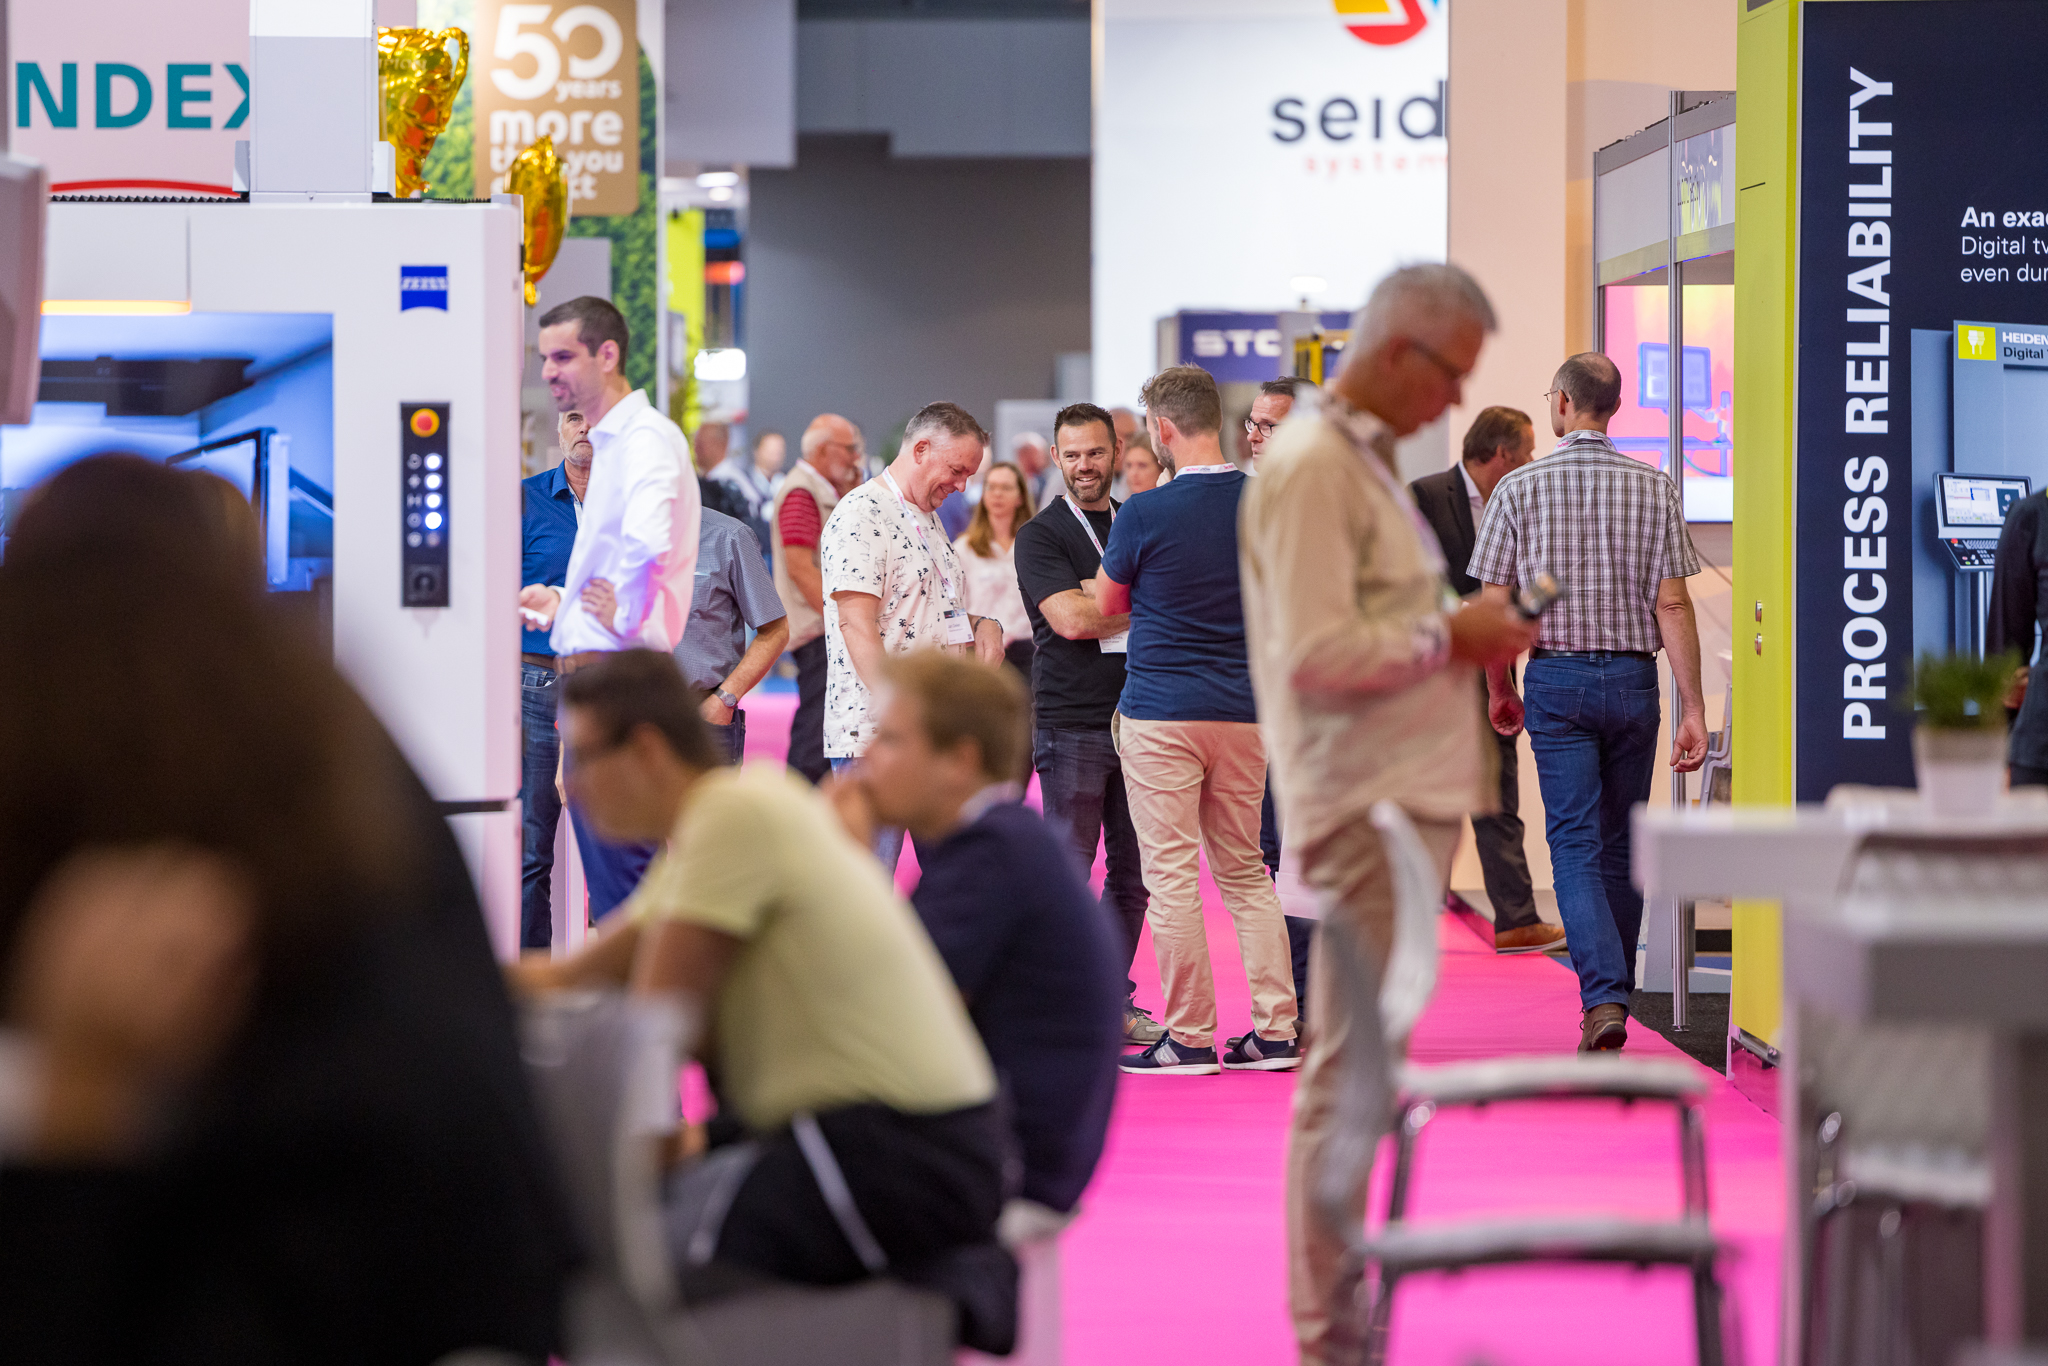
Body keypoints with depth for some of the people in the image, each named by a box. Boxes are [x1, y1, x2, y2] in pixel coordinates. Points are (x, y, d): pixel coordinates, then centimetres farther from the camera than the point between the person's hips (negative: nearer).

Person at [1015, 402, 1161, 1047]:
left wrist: (1102, 604, -2)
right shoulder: (1040, 536, 0)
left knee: (1132, 872, 6)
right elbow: (1070, 619, -13)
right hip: (1072, 723, -5)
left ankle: (1113, 1002, 14)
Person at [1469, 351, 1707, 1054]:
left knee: (1576, 846, -4)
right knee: (1620, 848, 13)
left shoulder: (1520, 487, -4)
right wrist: (1694, 709, -3)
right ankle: (1611, 994, 21)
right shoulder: (1656, 488, 0)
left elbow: (1494, 607, -2)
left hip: (1557, 679, -2)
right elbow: (1673, 607, -4)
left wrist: (1499, 690, 13)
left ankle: (1604, 1000, -20)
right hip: (1633, 679, 2)